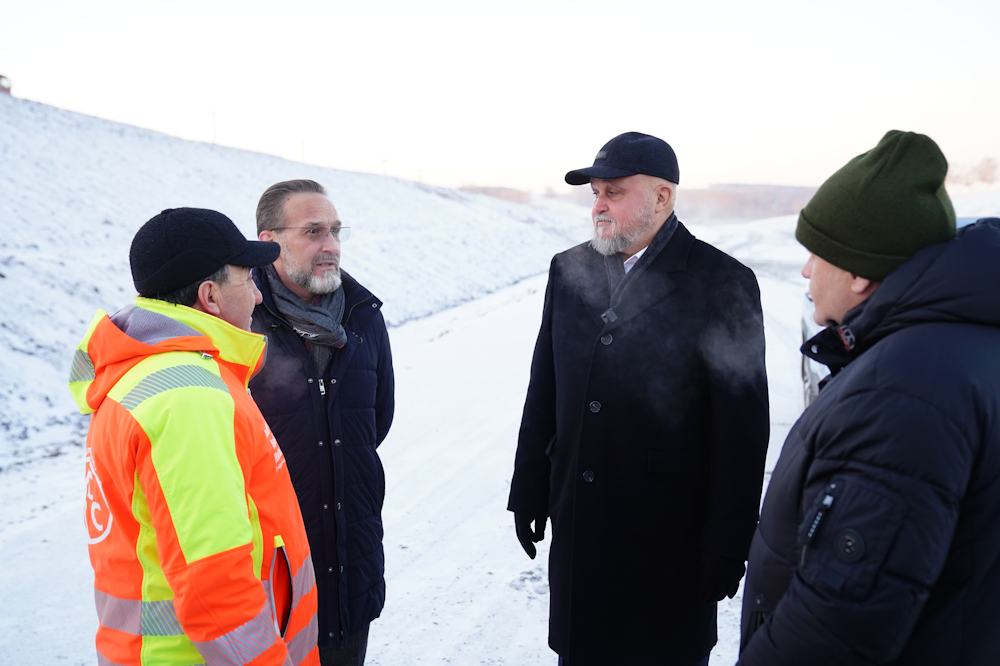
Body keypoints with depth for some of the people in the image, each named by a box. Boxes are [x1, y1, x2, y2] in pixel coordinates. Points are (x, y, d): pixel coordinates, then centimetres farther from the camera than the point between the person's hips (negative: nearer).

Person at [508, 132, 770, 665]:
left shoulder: (723, 284, -11)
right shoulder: (569, 269, 5)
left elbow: (742, 429, -11)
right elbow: (543, 391, 8)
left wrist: (729, 544, -11)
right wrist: (529, 492, 8)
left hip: (670, 537, -4)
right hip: (577, 523, 5)